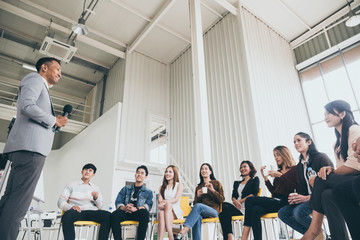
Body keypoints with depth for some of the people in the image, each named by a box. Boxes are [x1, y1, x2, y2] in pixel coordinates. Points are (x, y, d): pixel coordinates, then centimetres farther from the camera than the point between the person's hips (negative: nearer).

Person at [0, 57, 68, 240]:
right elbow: (27, 106, -15)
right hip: (30, 147, -10)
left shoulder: (42, 88, 32)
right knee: (18, 202, -13)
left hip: (31, 148, 10)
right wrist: (54, 120, -5)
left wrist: (54, 123, 14)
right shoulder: (35, 78, 4)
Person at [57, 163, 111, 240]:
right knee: (67, 215, -38)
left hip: (91, 211, 2)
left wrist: (96, 198, -5)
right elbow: (61, 201, 8)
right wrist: (70, 207, -13)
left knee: (108, 215, -29)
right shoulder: (72, 185, 20)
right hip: (76, 212, -1)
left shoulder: (96, 189, 25)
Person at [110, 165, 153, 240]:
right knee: (113, 215, -31)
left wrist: (136, 208, -19)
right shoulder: (126, 189, 22)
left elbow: (148, 205, 1)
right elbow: (118, 202, 10)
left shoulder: (148, 192, 18)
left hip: (138, 213, -1)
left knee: (145, 213, -36)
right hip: (125, 212, 2)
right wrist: (124, 208, -14)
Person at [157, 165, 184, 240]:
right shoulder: (162, 187, 23)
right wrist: (162, 203, -17)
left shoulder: (179, 185, 11)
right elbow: (160, 200, 8)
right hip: (165, 209, 2)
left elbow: (176, 199, -4)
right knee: (161, 212, -35)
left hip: (175, 211, -2)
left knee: (168, 205, -37)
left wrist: (166, 202, -22)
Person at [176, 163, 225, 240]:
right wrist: (198, 196, 0)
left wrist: (213, 190, -10)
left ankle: (183, 231, -46)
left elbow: (222, 200, 5)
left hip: (214, 211, -3)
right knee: (197, 217, -36)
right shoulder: (198, 187, 23)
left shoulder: (216, 183, 13)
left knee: (198, 206, -35)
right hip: (201, 211, 3)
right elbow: (195, 203, 21)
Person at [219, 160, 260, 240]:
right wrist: (235, 201, -9)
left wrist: (241, 201, -8)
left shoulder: (255, 180, 15)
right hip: (237, 207, 5)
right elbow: (233, 196, 15)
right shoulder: (237, 183, 29)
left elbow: (254, 194, -1)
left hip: (247, 207, -5)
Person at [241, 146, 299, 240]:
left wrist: (280, 176, -14)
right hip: (274, 201, 6)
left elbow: (297, 188, -11)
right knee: (255, 210, -27)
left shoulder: (294, 169, 3)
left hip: (283, 202, -6)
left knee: (249, 200, -21)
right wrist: (264, 177, 9)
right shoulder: (278, 171, 21)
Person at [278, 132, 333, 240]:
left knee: (299, 211, -32)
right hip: (307, 198, 7)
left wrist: (309, 197, -19)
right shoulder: (299, 166, 18)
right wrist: (296, 197, -6)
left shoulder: (321, 157, -4)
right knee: (282, 213, -10)